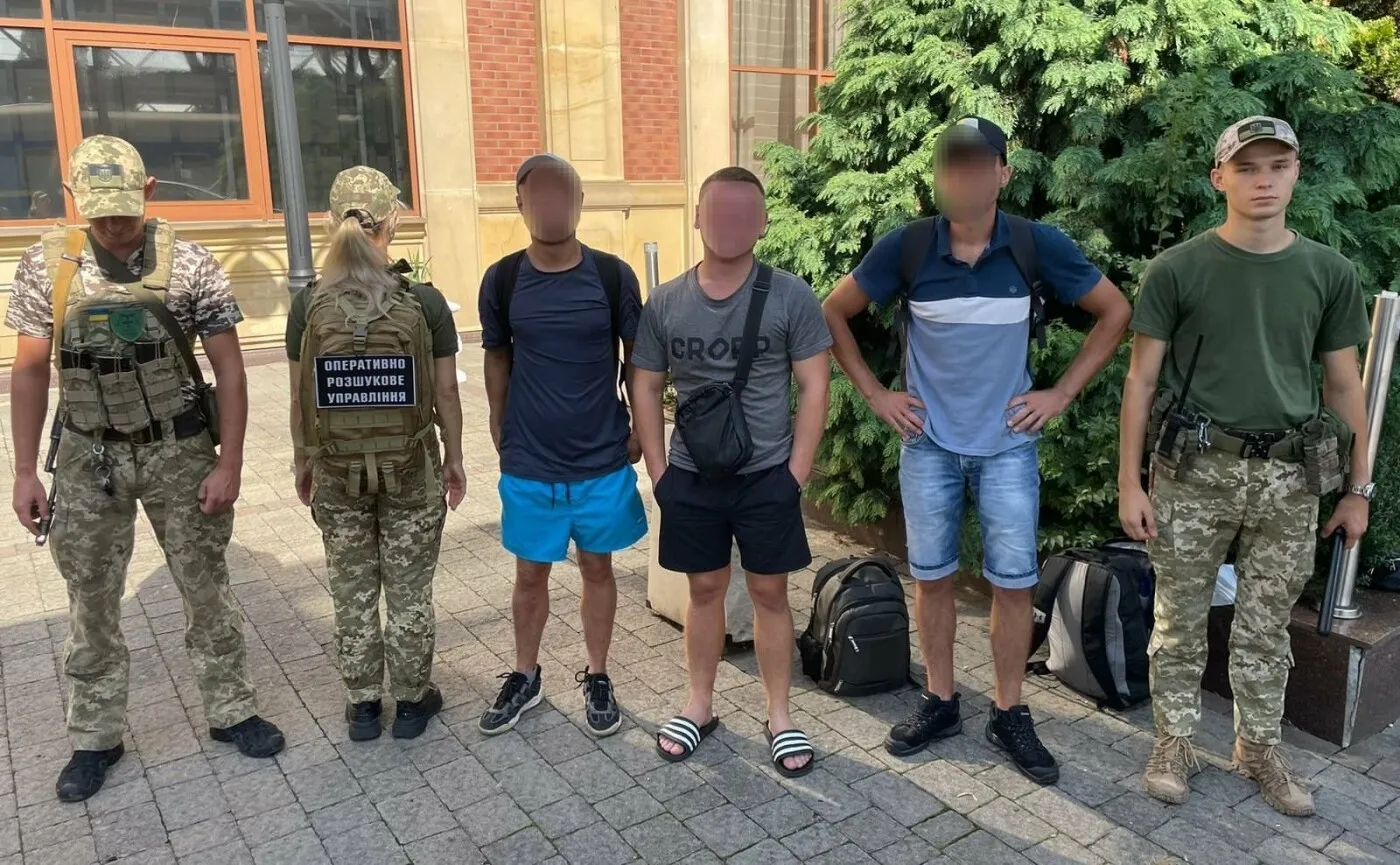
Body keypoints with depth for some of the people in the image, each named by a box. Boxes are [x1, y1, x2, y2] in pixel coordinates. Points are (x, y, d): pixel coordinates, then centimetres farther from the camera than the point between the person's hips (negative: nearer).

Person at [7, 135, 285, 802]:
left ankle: (230, 710, 27)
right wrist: (25, 472, 0)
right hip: (88, 456, 2)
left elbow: (229, 368, -7)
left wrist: (229, 465, -11)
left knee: (206, 588, 9)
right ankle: (95, 737, 28)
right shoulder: (46, 265, -3)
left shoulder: (188, 264, -10)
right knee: (91, 602, 11)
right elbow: (30, 371, 3)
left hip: (179, 451, -1)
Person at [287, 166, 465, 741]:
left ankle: (363, 705, 28)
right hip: (412, 470, -1)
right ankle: (411, 701, 26)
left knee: (352, 593, 16)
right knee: (410, 592, 13)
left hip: (337, 472, 1)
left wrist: (303, 463, 13)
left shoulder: (309, 305, -7)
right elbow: (445, 394, -6)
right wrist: (454, 458, 7)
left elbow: (301, 399, -1)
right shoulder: (425, 301, -11)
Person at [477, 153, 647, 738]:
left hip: (603, 461, 0)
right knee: (531, 574, 14)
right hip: (528, 464, 1)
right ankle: (525, 677, 36)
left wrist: (638, 428, 1)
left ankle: (596, 678, 33)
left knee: (597, 567, 14)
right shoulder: (502, 280, -5)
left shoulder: (613, 275, -7)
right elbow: (497, 361, 6)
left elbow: (635, 357, 2)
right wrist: (501, 434, 7)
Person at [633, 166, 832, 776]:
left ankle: (780, 717, 24)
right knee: (705, 589, 14)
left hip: (767, 476, -2)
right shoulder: (665, 303, -1)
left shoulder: (789, 297, -8)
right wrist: (658, 472, 1)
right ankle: (699, 706, 31)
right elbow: (646, 389, 5)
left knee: (769, 592, 8)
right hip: (691, 477, 2)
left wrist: (796, 473, -9)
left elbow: (813, 387, -6)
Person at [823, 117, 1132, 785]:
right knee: (931, 577, 9)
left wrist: (1062, 393, -3)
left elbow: (1116, 313, 2)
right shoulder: (905, 248, -10)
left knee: (1013, 581, 5)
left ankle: (1009, 714, 22)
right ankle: (939, 703, 27)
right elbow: (834, 313, 2)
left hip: (1008, 444, 0)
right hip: (928, 443, 0)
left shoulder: (1039, 246, -10)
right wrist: (874, 393, -1)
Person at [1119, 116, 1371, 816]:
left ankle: (1259, 748, 30)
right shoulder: (1176, 271, -3)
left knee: (1266, 628, 13)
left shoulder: (1329, 273, 5)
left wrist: (1358, 489, 10)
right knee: (1181, 621, 7)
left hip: (1288, 477, 3)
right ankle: (1174, 743, 24)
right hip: (1195, 470, -2)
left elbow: (1343, 386, 11)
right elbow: (1141, 379, -2)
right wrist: (1129, 483, -6)